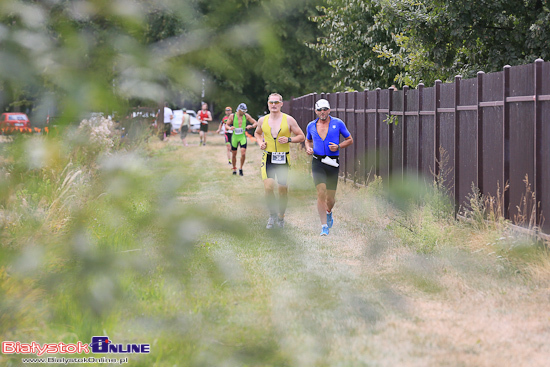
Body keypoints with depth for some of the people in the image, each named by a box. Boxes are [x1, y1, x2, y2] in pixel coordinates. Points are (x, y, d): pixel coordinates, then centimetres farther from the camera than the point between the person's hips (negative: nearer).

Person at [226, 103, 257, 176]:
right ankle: (234, 169, 25)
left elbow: (255, 123, 4)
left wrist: (251, 126, -18)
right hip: (235, 137, 0)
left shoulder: (246, 116, -1)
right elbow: (227, 125, 4)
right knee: (234, 155, 6)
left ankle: (241, 169, 7)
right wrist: (230, 128, -19)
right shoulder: (232, 116, -4)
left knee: (243, 153, -13)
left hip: (243, 137, 0)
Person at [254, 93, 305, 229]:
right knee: (268, 187, -14)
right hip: (268, 158, 1)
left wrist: (289, 139, -15)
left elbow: (301, 137, 3)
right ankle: (272, 214, 8)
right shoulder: (262, 120, 4)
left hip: (283, 159, -1)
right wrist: (260, 142, 4)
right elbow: (257, 133, 24)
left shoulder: (288, 120, -3)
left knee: (283, 190, 4)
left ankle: (281, 216, 25)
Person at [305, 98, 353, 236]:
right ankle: (324, 226, -14)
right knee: (321, 193, -17)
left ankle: (329, 213, 41)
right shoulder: (311, 126, 8)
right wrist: (308, 148, 4)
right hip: (318, 162, 0)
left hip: (333, 164, 0)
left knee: (330, 197, 5)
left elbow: (350, 140, 9)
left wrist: (338, 146, -9)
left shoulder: (338, 123, 2)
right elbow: (308, 140, 26)